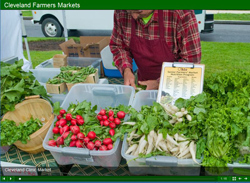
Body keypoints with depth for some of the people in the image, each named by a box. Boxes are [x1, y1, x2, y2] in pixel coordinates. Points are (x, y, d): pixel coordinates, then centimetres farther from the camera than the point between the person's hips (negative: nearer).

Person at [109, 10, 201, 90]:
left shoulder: (181, 13, -24)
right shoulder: (121, 12, -12)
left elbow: (192, 60, -20)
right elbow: (117, 45, 3)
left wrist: (160, 83, -21)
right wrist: (126, 69, -15)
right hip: (144, 85, 3)